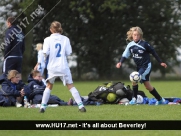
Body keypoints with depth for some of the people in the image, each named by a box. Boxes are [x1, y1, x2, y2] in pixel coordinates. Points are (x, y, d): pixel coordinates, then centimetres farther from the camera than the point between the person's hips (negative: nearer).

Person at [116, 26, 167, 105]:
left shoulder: (144, 44, -15)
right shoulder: (130, 45, -1)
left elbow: (153, 53, -6)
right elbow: (125, 55, -2)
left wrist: (160, 62, -3)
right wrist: (120, 62, -21)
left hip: (146, 66, -6)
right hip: (139, 66, 6)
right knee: (148, 86, 11)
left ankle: (134, 99, -12)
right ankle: (160, 100, 24)